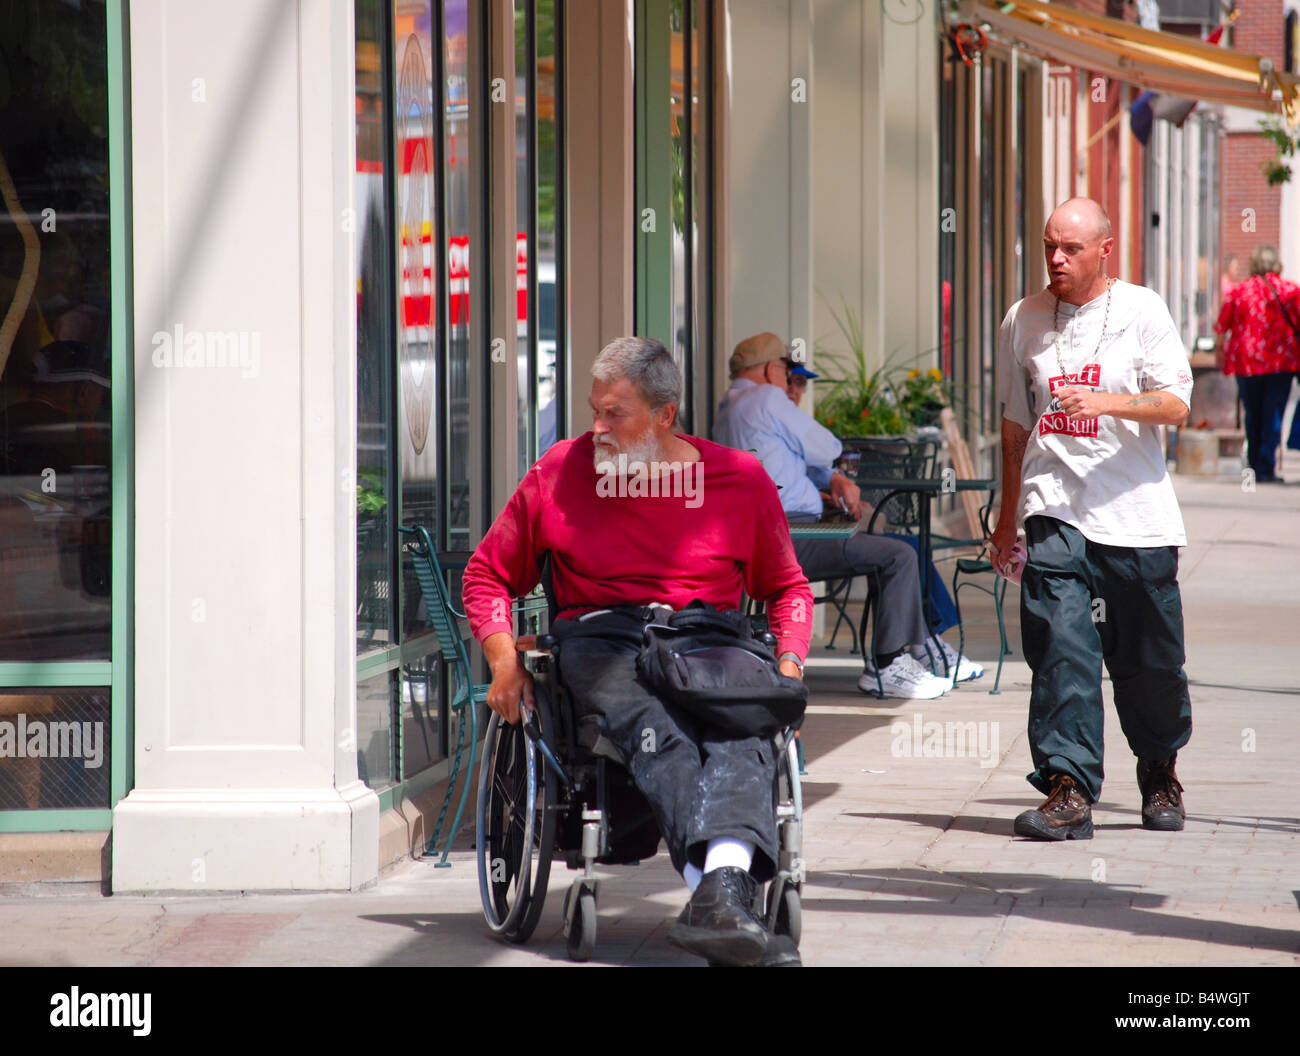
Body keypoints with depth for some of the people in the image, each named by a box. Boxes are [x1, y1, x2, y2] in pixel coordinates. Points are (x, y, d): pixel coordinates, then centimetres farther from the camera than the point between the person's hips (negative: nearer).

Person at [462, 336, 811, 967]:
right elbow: (487, 574, 22)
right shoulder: (561, 473, 13)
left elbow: (787, 587, 25)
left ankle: (721, 890, -63)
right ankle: (721, 895, -60)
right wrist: (503, 656, 4)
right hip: (602, 637, -1)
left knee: (741, 734, -38)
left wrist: (789, 664, 6)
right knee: (658, 734, -38)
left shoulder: (741, 479, 13)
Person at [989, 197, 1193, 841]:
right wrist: (1008, 515, 22)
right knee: (1061, 649, -13)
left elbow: (1175, 404, -7)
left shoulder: (1141, 311, 0)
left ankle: (1159, 771, 30)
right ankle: (1068, 789, -14)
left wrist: (1106, 402, -25)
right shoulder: (1023, 321, 10)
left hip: (1136, 514, -2)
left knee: (1149, 659, 6)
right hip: (1055, 510, 2)